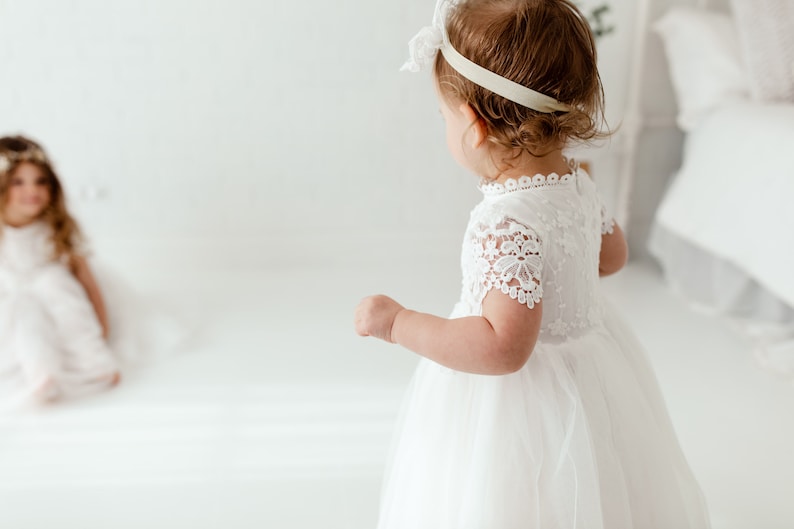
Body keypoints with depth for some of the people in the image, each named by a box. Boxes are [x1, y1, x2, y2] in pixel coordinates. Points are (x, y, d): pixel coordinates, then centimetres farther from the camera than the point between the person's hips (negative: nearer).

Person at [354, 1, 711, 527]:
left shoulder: (506, 223, -32)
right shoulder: (579, 183, -4)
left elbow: (504, 347, -33)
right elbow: (613, 254, 14)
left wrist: (397, 321, -26)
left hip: (526, 401, -8)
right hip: (594, 372, 9)